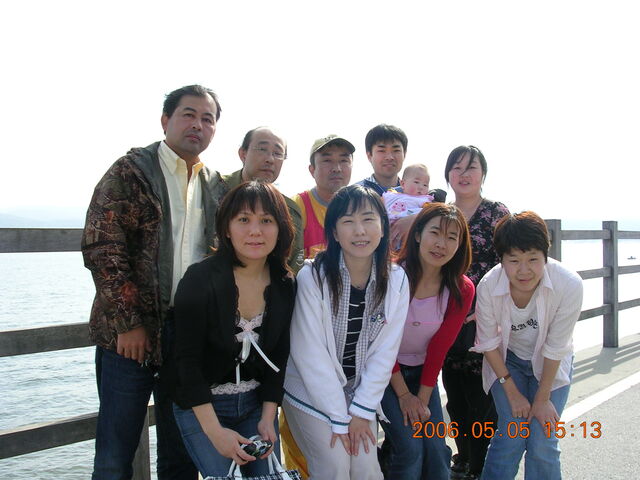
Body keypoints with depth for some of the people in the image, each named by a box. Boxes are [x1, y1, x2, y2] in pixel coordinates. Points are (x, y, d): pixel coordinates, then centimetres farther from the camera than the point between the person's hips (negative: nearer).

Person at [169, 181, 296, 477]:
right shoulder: (200, 280, -19)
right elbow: (187, 360, -18)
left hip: (257, 402, 4)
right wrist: (215, 431, -21)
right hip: (201, 406, -4)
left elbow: (278, 357, 2)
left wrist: (267, 419, -6)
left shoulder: (284, 286, -4)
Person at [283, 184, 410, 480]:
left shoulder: (396, 281, -7)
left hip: (359, 392, 4)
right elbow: (310, 353, -19)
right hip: (311, 393, -3)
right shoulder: (313, 277, -21)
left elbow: (385, 351, -5)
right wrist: (339, 417, -16)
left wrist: (362, 411, -8)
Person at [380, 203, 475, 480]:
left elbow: (439, 348, -4)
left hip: (423, 372, 3)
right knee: (410, 449, -12)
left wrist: (422, 399, -6)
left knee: (436, 449, -4)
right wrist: (403, 395, -11)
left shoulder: (462, 290, -10)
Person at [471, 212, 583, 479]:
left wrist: (542, 399, -11)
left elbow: (555, 348, -20)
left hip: (550, 364, 0)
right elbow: (489, 343, -12)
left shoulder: (569, 285, -30)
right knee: (512, 434, -10)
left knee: (543, 442, -7)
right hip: (507, 360, 0)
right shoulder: (488, 286, -26)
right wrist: (513, 393, -9)